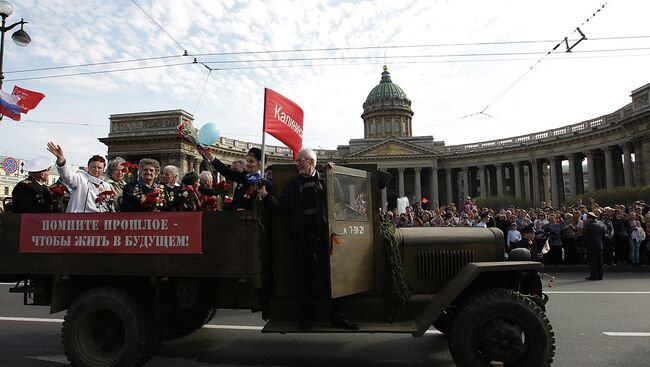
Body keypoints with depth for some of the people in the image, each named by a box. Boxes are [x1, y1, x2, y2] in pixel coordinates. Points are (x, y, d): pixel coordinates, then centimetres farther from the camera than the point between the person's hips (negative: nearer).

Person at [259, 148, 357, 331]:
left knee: (331, 274, -1)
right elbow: (280, 206, 4)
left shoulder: (325, 180, 10)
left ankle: (337, 316, 11)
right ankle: (305, 318, 19)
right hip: (301, 237, 2)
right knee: (303, 278, 8)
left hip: (322, 234, -2)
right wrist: (265, 195, -10)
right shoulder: (292, 185, 15)